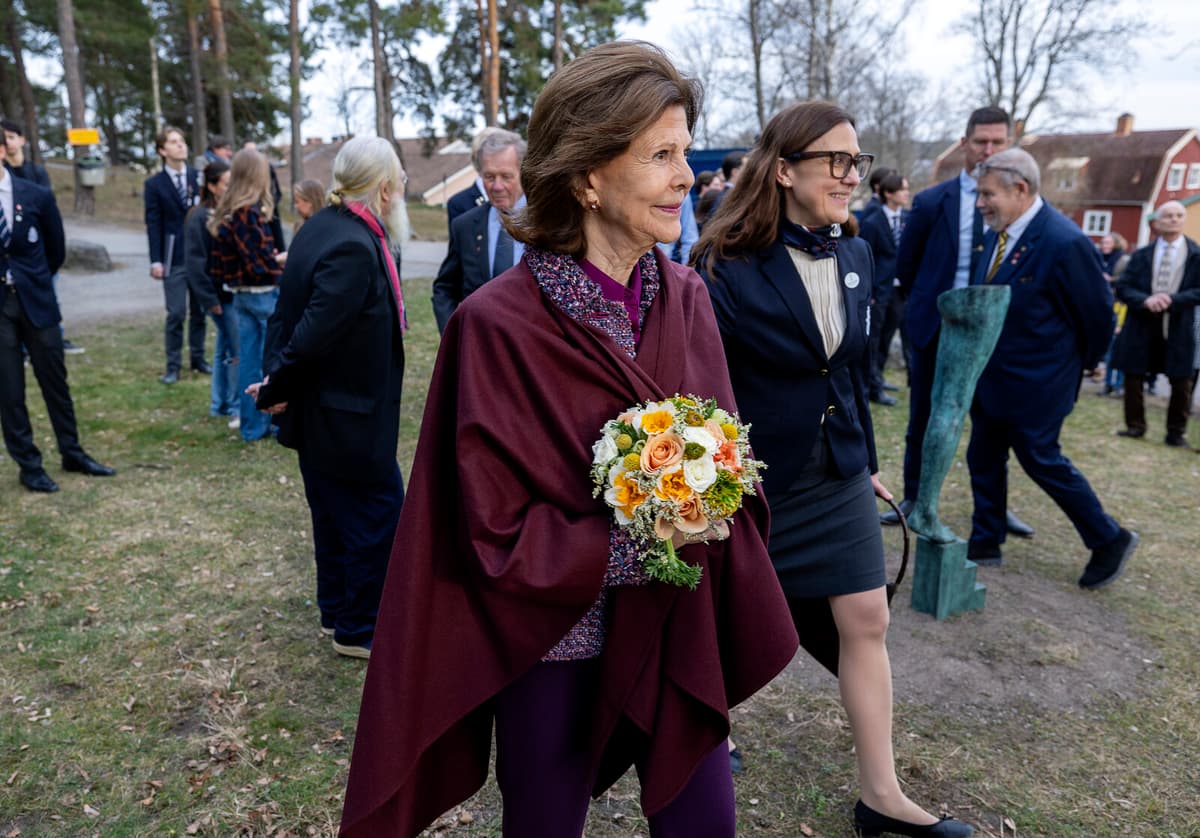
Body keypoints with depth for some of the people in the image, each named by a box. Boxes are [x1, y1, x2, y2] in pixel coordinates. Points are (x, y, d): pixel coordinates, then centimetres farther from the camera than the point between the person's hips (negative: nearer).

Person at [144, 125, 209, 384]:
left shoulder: (199, 177, 8)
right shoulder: (154, 184, 0)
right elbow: (153, 224, -3)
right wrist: (156, 260, -9)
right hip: (174, 258, -3)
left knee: (199, 311, 10)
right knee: (176, 314, -3)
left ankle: (198, 358, 21)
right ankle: (173, 365, 6)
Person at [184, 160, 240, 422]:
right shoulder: (199, 218, -10)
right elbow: (195, 262, -12)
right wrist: (209, 299, -13)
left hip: (238, 291, 6)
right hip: (221, 295, -6)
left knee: (225, 348, 16)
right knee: (237, 351, -5)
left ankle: (219, 404, 28)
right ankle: (236, 408, 7)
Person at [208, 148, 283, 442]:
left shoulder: (225, 214, 8)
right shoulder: (252, 213, -18)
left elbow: (219, 264, 11)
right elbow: (261, 265, -20)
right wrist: (282, 259, -2)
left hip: (241, 294, 8)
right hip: (265, 294, -8)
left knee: (247, 360, 11)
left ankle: (252, 426, 18)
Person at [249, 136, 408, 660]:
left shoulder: (323, 226, 5)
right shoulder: (354, 249, -26)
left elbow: (288, 310, 8)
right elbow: (313, 335, -27)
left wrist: (276, 380, 2)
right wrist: (276, 390, -12)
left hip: (320, 412, 10)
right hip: (347, 419, -10)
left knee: (336, 516, 21)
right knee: (379, 515, 5)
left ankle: (337, 612, 38)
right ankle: (359, 630, 21)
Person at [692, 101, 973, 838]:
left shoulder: (855, 255, 3)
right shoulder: (729, 264, -18)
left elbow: (853, 369, 11)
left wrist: (866, 461, 15)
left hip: (838, 473, 6)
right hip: (754, 473, -6)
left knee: (868, 624, 9)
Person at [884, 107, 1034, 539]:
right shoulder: (931, 202, -3)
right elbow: (905, 266, 6)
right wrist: (928, 304, 9)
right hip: (936, 328, 0)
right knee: (923, 420, 9)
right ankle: (913, 499, 22)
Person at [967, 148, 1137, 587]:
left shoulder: (1064, 243, -23)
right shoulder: (998, 232, 1)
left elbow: (1097, 312, -11)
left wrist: (1083, 364, 3)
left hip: (1034, 383, -8)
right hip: (991, 376, 8)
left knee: (1041, 459, 3)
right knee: (983, 459, 13)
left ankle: (1110, 540, 22)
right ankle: (985, 543, 28)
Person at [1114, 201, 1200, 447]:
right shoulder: (1141, 255, 5)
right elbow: (1122, 287, 0)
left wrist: (1172, 300, -19)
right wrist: (1146, 300, -18)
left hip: (1178, 327, -1)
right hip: (1142, 325, 1)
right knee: (1133, 376, 6)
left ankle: (1176, 432, 17)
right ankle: (1135, 425, 21)